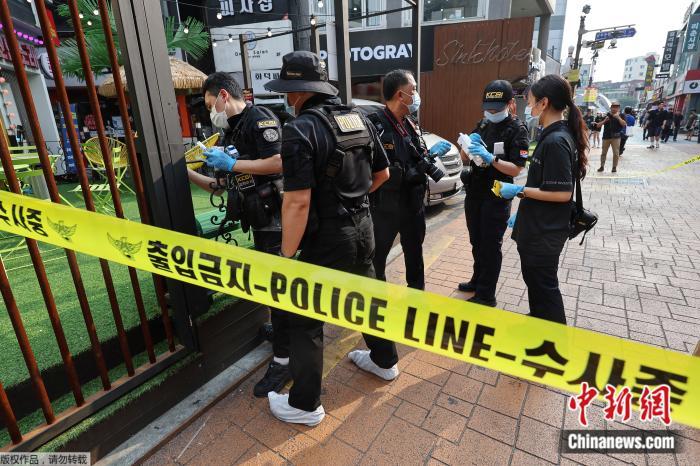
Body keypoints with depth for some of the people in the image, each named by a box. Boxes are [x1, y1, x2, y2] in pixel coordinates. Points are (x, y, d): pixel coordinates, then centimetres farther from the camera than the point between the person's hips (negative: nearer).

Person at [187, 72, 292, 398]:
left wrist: (232, 164, -15)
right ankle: (282, 330, 41)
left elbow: (279, 163, -24)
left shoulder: (258, 118, -8)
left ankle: (283, 360, 10)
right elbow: (221, 186, 20)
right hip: (260, 221, 9)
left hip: (275, 219, -9)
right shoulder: (232, 132, 18)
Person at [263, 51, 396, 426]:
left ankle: (305, 404, 24)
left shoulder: (301, 130, -18)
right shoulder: (360, 120, 5)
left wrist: (287, 255, -14)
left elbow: (298, 202, -24)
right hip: (362, 229, 8)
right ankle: (385, 360, 47)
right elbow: (382, 174, 13)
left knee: (304, 321, 8)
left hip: (327, 240, -7)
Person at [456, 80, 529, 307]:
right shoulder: (482, 125, 9)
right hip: (474, 193, 6)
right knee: (476, 242, 17)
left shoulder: (517, 130, -9)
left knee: (491, 246, 1)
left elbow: (515, 169, -16)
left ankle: (486, 295, 11)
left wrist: (490, 158, -27)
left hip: (497, 197, -6)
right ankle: (477, 281, 34)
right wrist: (467, 146, -11)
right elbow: (466, 160, 9)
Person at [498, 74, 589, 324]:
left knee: (544, 285, 6)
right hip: (538, 227, 10)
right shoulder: (555, 135, 8)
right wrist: (521, 213, 16)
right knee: (534, 279, 23)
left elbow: (562, 193, -25)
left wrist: (520, 190, -18)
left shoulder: (556, 141, -23)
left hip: (545, 232, -10)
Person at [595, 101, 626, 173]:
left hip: (615, 137, -1)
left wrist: (618, 117, -23)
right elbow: (598, 125, 3)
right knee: (603, 153, 6)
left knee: (616, 153, -2)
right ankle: (602, 166, 15)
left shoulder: (621, 116, 3)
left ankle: (614, 167, 7)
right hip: (606, 136, 1)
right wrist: (604, 121, -14)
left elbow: (624, 124, -13)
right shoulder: (606, 115, 6)